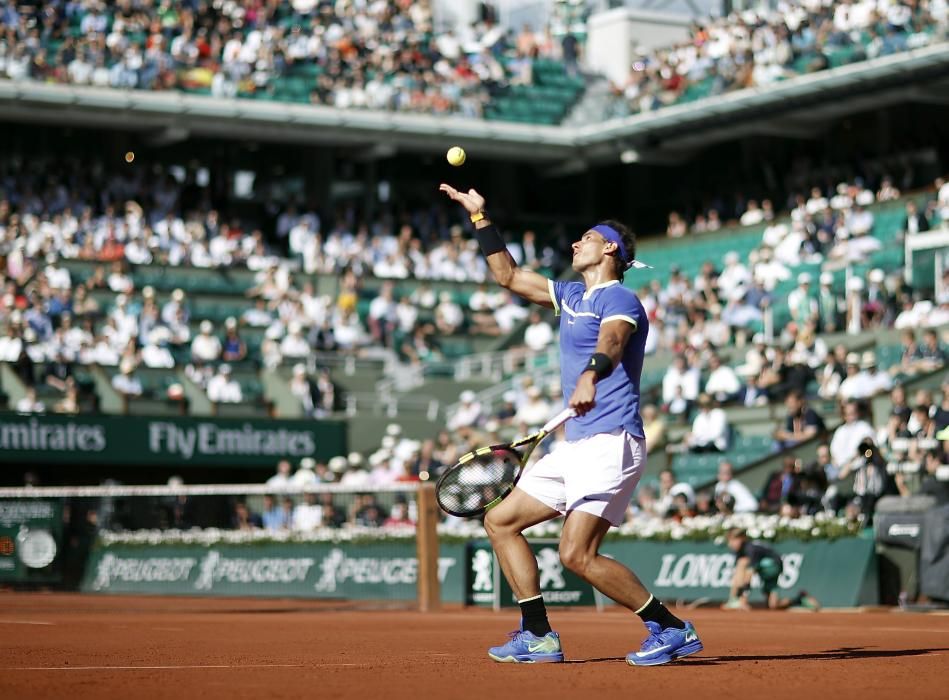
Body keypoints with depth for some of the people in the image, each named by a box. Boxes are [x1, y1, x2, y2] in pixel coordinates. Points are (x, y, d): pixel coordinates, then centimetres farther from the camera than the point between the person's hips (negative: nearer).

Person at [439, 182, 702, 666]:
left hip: (610, 442, -10)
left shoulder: (618, 299, -7)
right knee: (501, 522, 11)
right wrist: (479, 217, 29)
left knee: (578, 555, -20)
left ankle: (672, 630, -12)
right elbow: (509, 276, 31)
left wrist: (589, 376, -51)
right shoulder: (572, 296, 21)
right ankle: (538, 636, 11)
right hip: (577, 445, 10)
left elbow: (611, 343, -29)